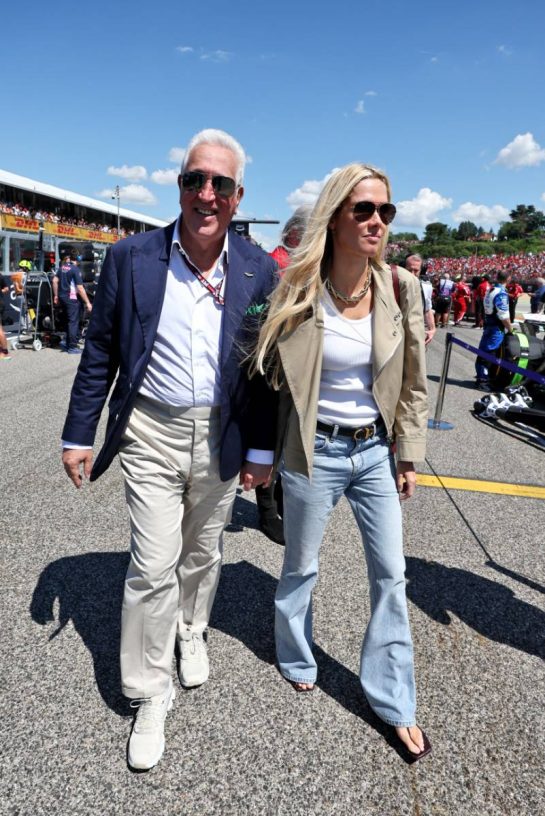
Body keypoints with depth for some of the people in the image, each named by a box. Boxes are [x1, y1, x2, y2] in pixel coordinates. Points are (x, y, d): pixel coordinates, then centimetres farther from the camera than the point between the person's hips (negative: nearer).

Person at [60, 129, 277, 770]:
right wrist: (78, 435, 0)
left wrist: (260, 450, 1)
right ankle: (149, 697, 21)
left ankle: (192, 632, 49)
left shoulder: (259, 270, -5)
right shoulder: (131, 258, -7)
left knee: (202, 555, 19)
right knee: (153, 566, 0)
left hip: (221, 437, 2)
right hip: (152, 433, -1)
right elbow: (99, 353, -1)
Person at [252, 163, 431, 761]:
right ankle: (295, 657, 46)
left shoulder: (399, 288, -6)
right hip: (315, 451, -2)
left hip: (376, 449, 3)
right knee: (301, 567, 16)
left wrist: (408, 454, 4)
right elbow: (270, 369, 0)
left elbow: (412, 379, 3)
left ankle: (394, 702, 29)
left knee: (390, 574, 10)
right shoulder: (299, 291, -13)